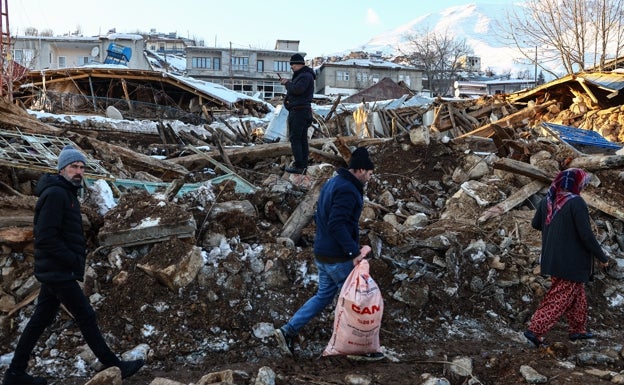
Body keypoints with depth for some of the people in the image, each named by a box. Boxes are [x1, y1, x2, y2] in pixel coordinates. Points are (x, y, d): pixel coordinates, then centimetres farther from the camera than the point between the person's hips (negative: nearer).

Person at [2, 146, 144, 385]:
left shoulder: (67, 194, 16)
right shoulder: (55, 194, -16)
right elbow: (46, 237, -22)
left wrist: (76, 259, 8)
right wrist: (74, 261, -18)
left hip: (55, 271, 10)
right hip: (59, 272, -10)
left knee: (41, 319, 14)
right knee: (86, 316, -2)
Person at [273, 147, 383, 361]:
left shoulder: (332, 183, 12)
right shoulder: (348, 190, -20)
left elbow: (320, 217, 18)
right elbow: (337, 224, -28)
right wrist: (354, 251, -28)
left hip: (322, 254, 9)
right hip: (339, 258, -9)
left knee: (323, 295, 19)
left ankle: (289, 331, 16)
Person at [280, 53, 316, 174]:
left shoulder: (306, 76, -13)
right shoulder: (301, 75, 21)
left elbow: (297, 89, -26)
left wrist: (287, 83, -10)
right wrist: (288, 83, 5)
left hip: (298, 111, -11)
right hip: (303, 111, 11)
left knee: (295, 138, -10)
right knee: (302, 139, 12)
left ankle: (299, 166, -11)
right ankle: (303, 165, 16)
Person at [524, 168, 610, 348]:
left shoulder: (547, 200, 0)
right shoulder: (576, 202, -20)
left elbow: (535, 224, 12)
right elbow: (586, 235, -20)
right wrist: (602, 257, -8)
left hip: (552, 258, 8)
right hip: (571, 261, -8)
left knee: (577, 294, 23)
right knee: (560, 298, 1)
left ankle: (577, 329, 34)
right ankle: (535, 330, -2)